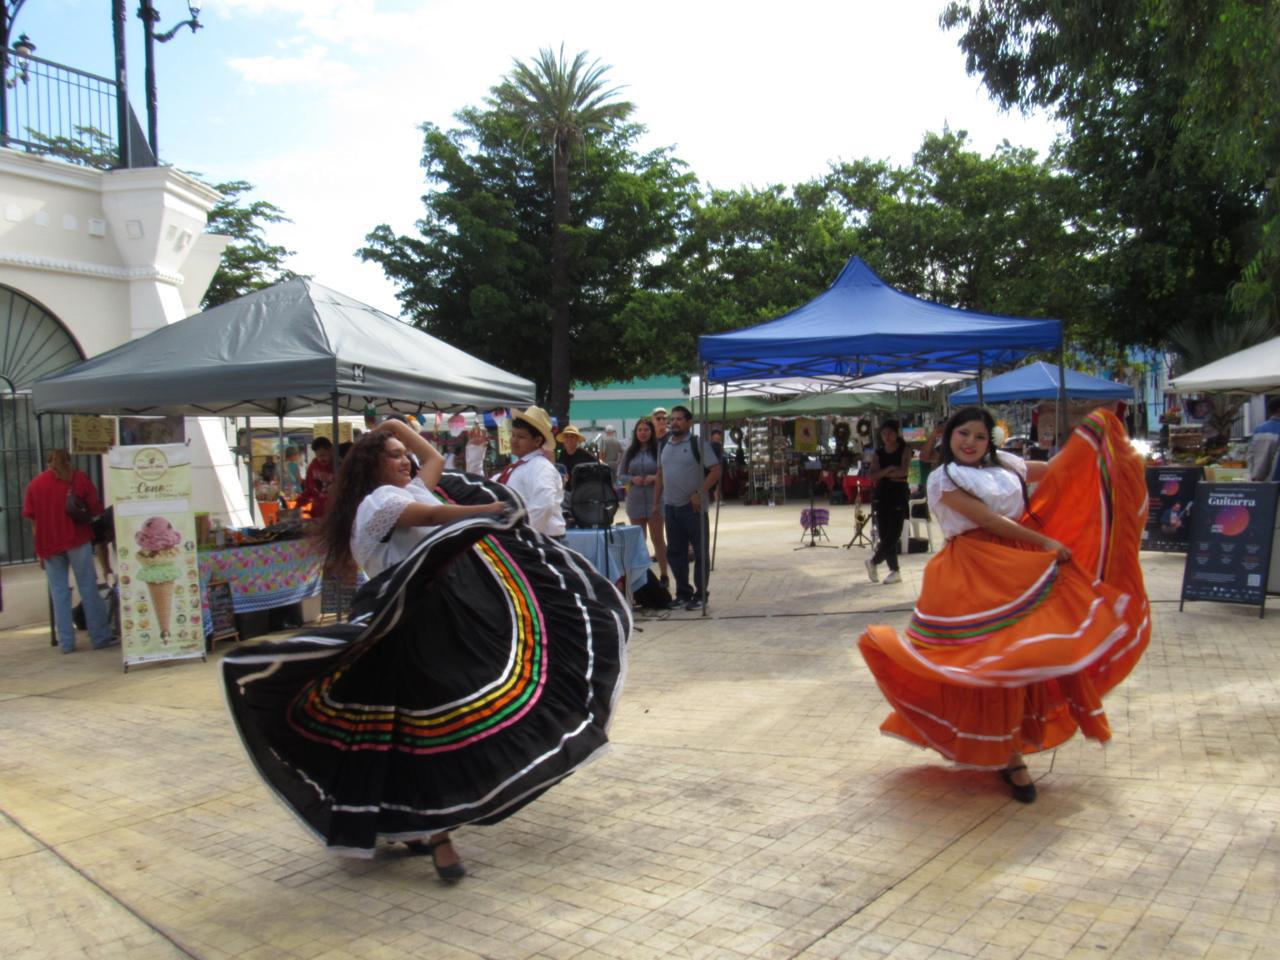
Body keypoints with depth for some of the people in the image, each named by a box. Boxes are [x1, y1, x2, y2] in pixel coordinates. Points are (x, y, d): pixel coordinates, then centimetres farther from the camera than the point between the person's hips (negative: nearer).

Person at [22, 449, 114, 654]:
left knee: (59, 591, 6)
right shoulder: (79, 478, 0)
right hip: (77, 538, -2)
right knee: (88, 588, 2)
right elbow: (95, 508, -4)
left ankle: (66, 642, 6)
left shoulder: (35, 483, 7)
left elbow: (29, 514, 4)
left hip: (48, 542, 2)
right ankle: (100, 637, 2)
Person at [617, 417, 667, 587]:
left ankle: (663, 574, 6)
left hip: (655, 499, -4)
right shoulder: (629, 452, 8)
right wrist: (632, 479, -8)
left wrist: (655, 478, -18)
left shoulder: (658, 450, -4)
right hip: (635, 500, 4)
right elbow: (620, 475, 10)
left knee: (657, 537, -2)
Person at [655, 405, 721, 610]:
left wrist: (700, 493, -18)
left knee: (700, 552, 1)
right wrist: (657, 502, 14)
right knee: (674, 552, 11)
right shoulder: (665, 445, 12)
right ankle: (683, 593, 22)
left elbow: (715, 470, -11)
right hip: (670, 507, 6)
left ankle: (700, 595, 10)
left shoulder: (698, 444, -7)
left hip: (693, 506, -6)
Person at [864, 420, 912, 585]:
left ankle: (873, 561, 10)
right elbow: (871, 475, -3)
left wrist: (883, 474, -7)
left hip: (899, 494, -4)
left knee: (893, 536, -9)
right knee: (885, 536, 2)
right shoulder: (879, 453, 9)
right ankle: (894, 571, 10)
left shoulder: (904, 450, 0)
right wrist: (889, 469, -16)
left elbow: (904, 471, -16)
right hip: (882, 495, 4)